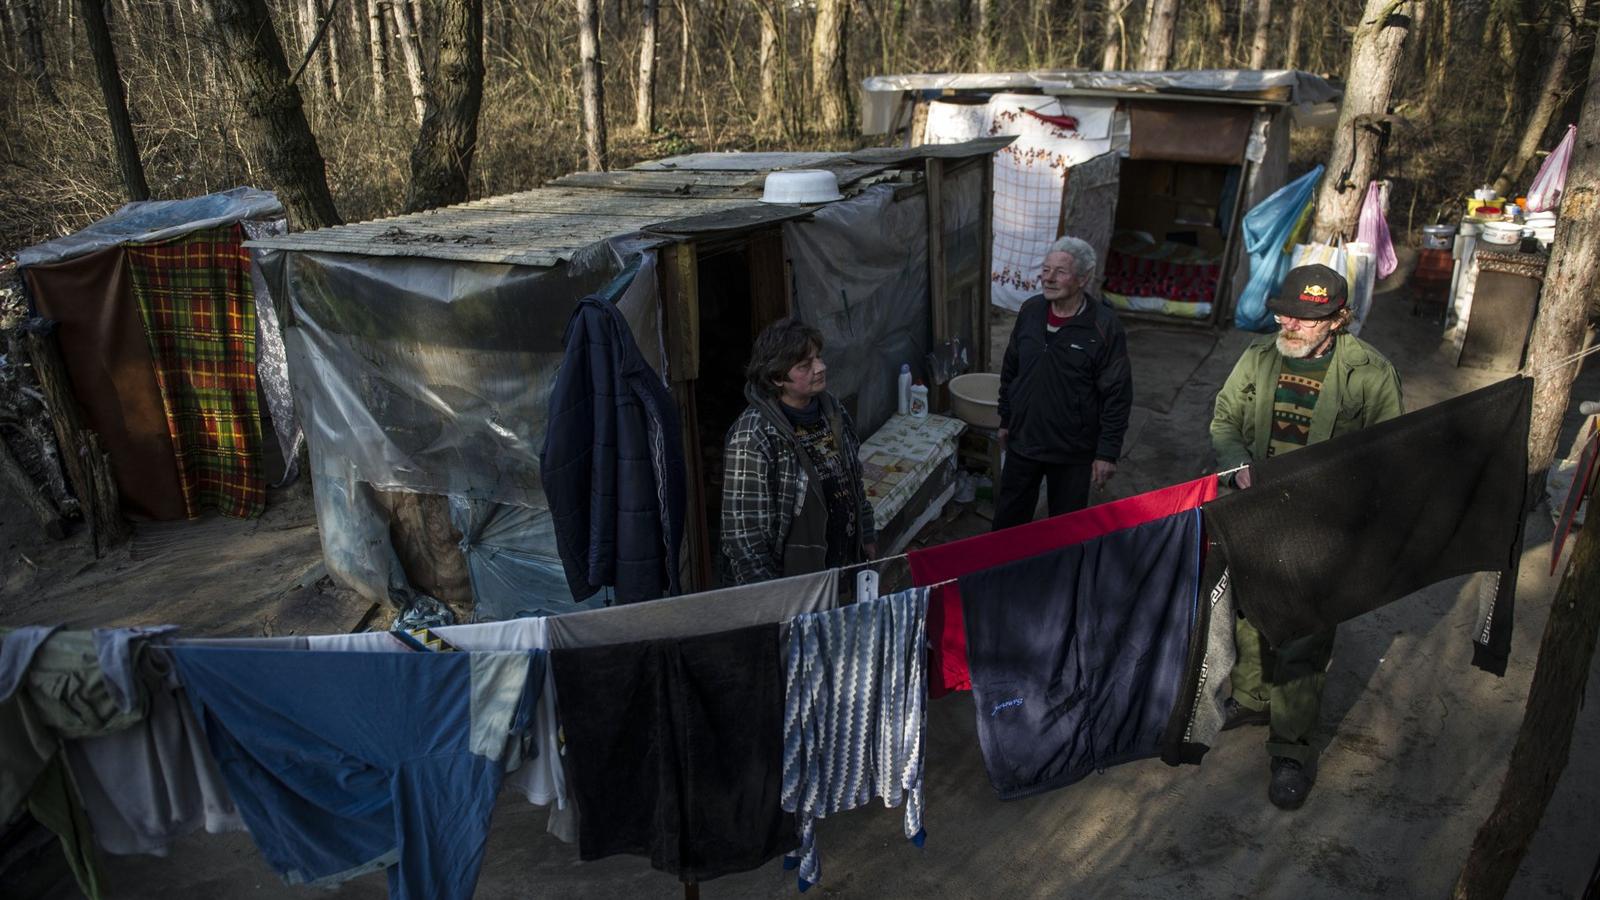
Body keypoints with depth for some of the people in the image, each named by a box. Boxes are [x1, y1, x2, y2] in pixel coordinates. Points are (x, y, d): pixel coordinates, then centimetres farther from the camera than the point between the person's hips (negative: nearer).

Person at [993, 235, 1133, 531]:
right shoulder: (1030, 310, -3)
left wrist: (1108, 453, -14)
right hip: (1022, 440, 4)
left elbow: (1118, 395, -14)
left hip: (1073, 452, -4)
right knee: (1008, 518, 16)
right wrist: (1006, 420, 14)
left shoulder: (1105, 327, -17)